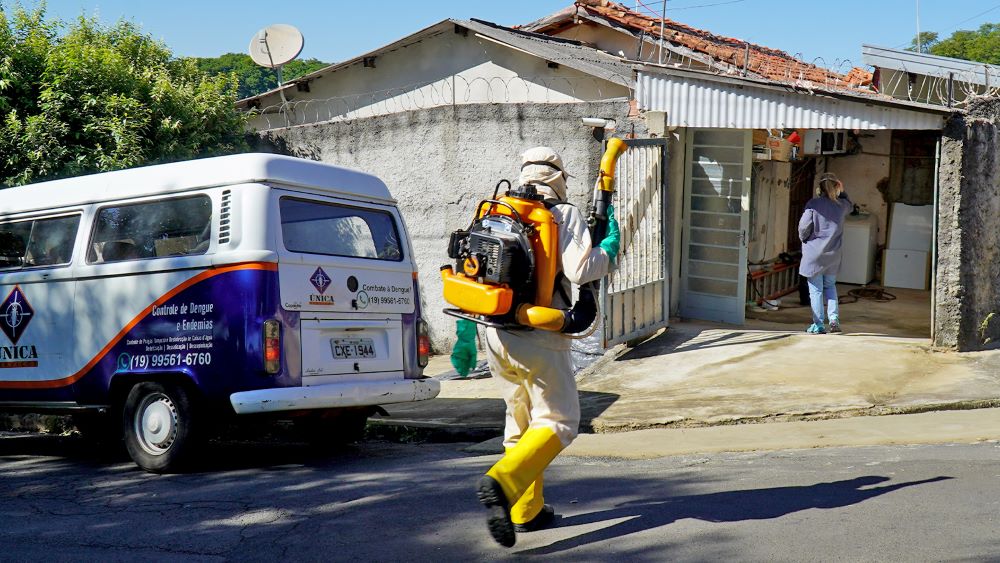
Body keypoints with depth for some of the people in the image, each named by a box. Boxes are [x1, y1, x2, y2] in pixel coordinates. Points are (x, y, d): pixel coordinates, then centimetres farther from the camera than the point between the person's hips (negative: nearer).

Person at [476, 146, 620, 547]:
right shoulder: (565, 215, -4)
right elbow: (579, 270, -15)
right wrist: (609, 249, 2)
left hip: (496, 336, 6)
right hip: (539, 339, -6)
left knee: (521, 420, 20)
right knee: (557, 423, 4)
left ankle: (526, 510, 22)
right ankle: (503, 482, -20)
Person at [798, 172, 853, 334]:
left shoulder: (813, 204, -12)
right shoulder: (841, 205, 0)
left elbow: (804, 226, -14)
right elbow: (850, 206, 25)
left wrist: (804, 239, 5)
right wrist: (841, 192, 14)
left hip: (814, 253, -4)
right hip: (833, 254, 4)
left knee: (816, 289, 5)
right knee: (830, 285, 22)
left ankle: (818, 325, 7)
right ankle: (834, 318, 7)